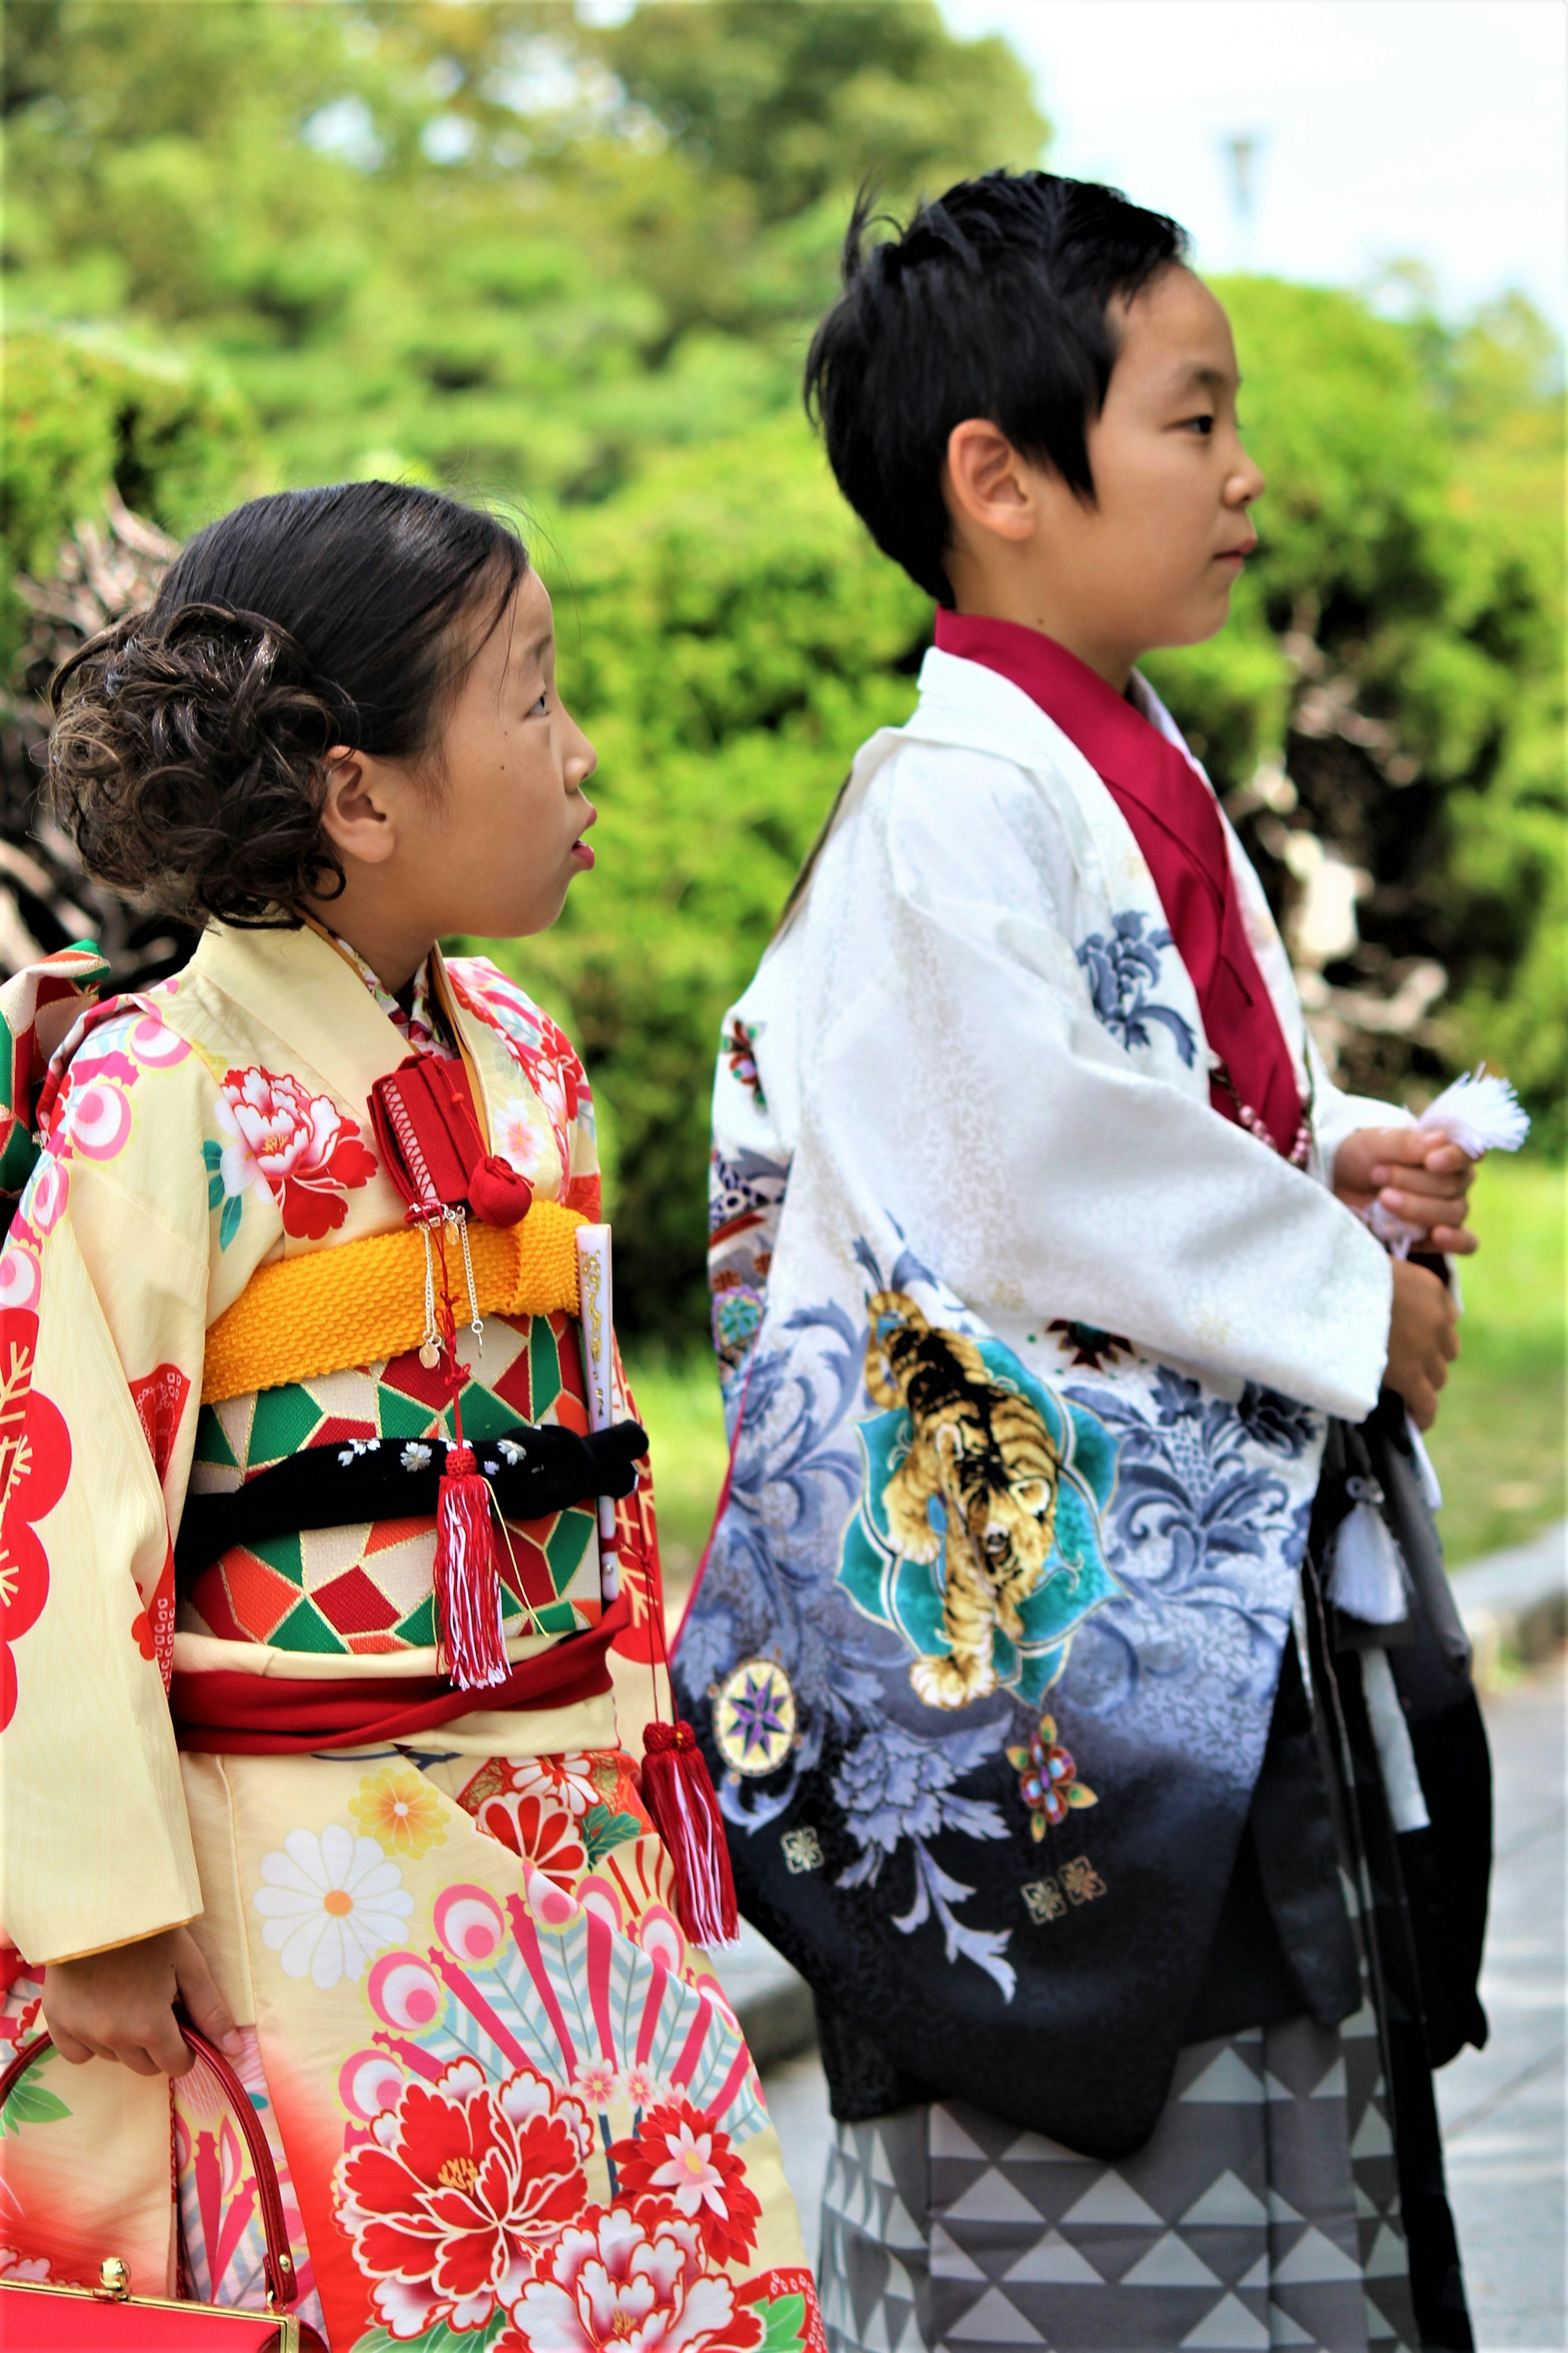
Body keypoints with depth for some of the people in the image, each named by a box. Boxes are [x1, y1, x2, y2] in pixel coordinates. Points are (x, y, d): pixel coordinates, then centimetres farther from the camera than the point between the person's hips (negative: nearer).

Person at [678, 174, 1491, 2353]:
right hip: (1049, 1589, -10)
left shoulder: (1146, 783, 14)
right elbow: (1047, 1160, -23)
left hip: (1239, 1570, 10)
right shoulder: (952, 802, -15)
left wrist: (1342, 1159, 6)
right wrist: (1343, 1296, -13)